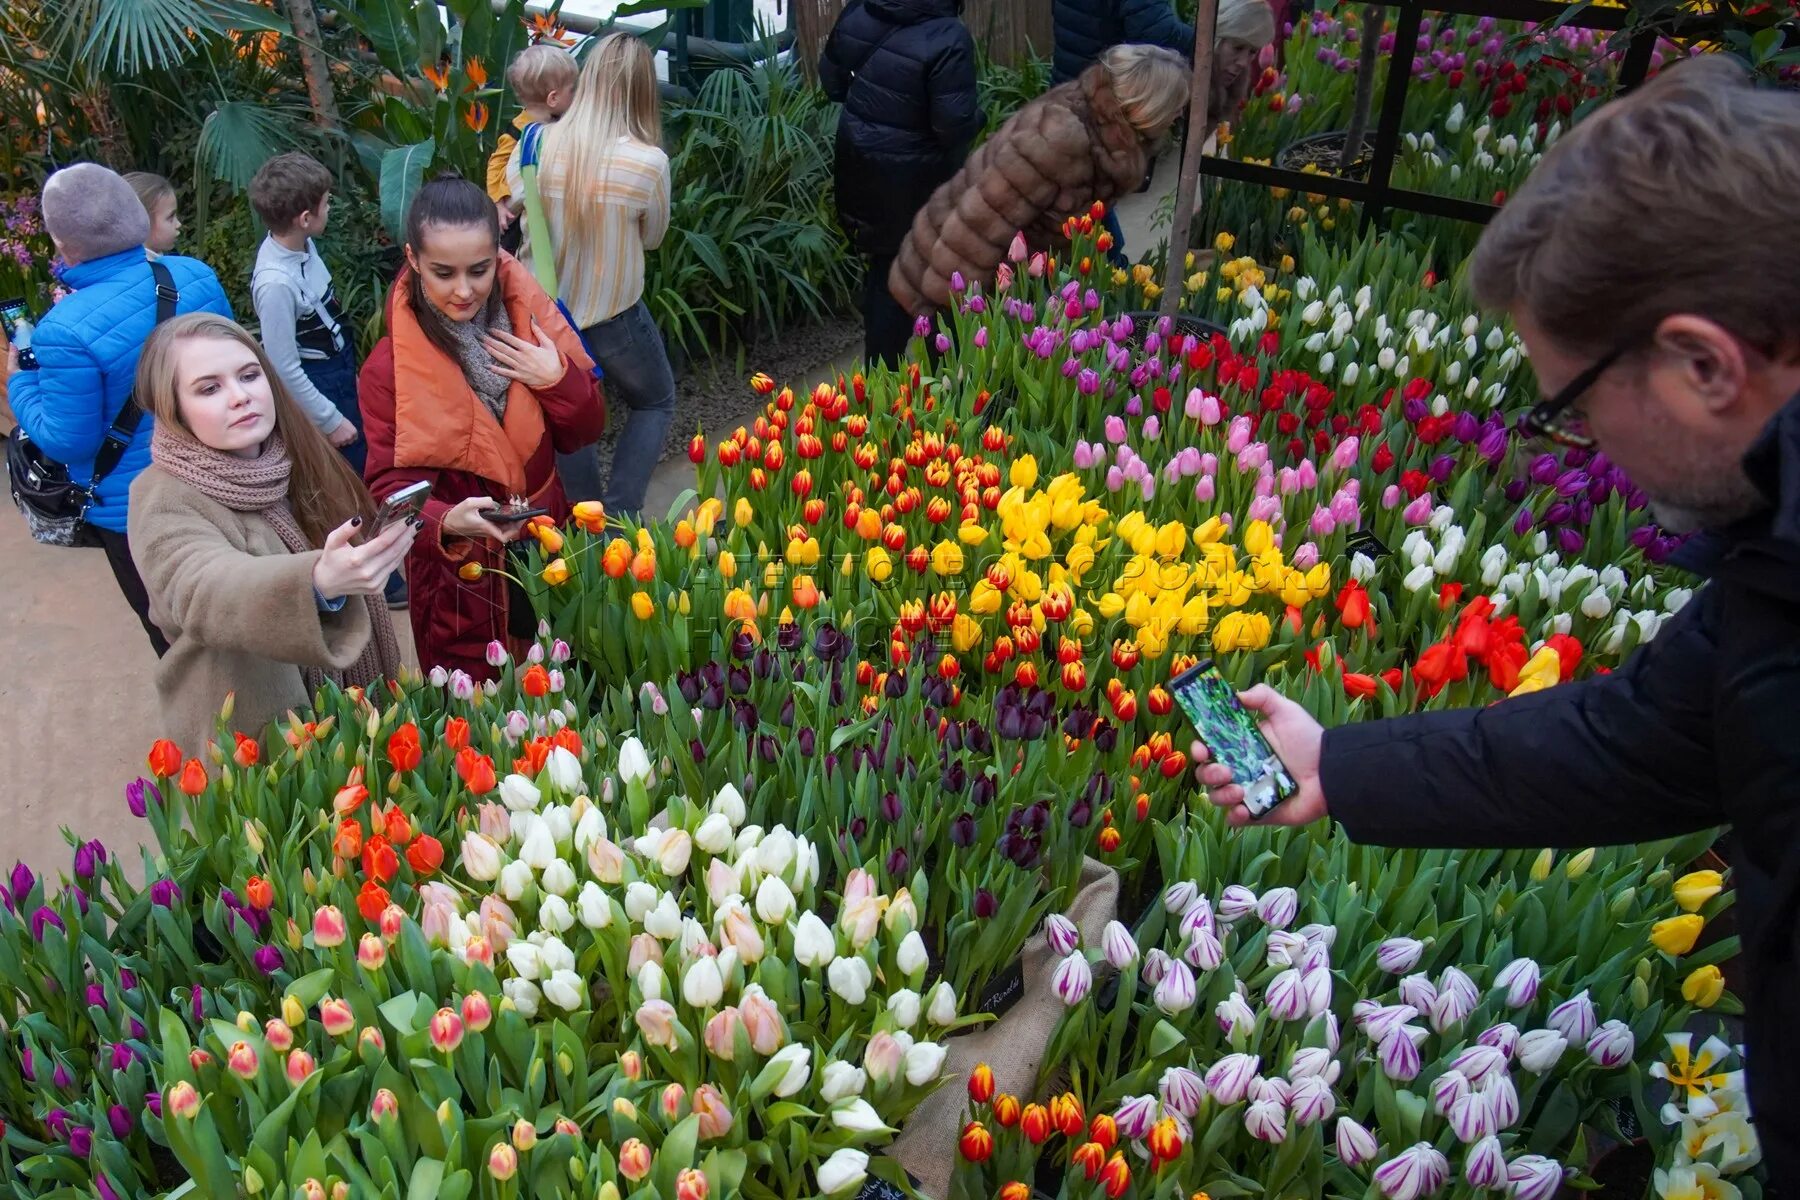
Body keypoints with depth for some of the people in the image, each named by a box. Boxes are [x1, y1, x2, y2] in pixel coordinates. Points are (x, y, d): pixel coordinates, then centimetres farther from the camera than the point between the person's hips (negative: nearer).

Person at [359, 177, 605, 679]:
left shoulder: (529, 316, -8)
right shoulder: (388, 367, -17)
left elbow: (584, 431, -2)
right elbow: (389, 486, -19)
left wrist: (557, 379, -22)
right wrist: (447, 521, -39)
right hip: (458, 575, -3)